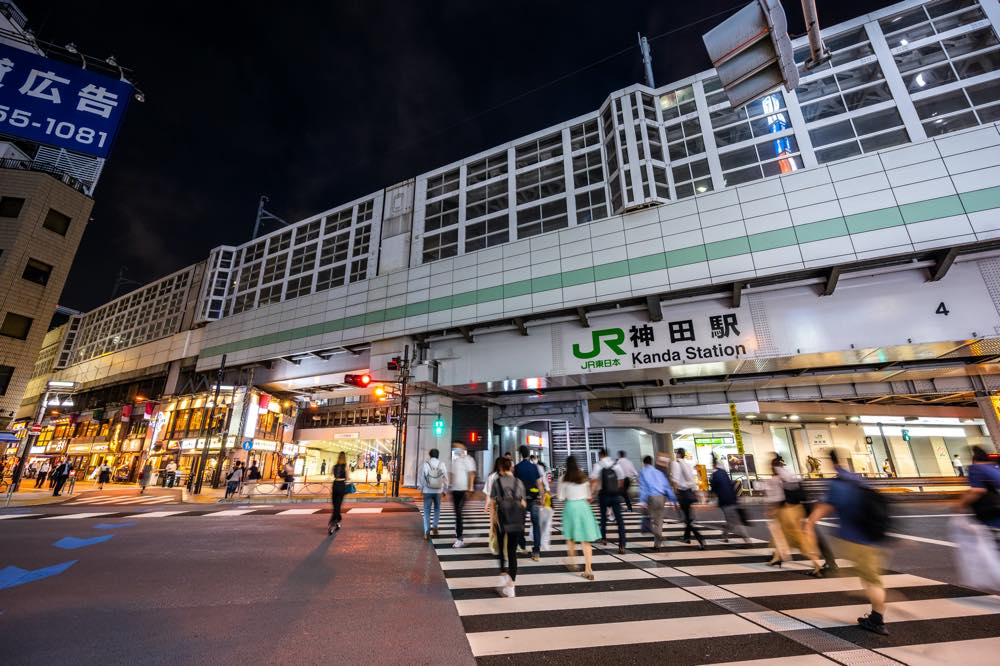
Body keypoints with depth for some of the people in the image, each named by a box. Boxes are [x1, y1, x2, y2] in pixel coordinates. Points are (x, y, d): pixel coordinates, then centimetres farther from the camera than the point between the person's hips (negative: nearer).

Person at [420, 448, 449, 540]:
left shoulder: (425, 464, -7)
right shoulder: (442, 464, -5)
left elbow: (422, 478, 0)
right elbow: (445, 478, -1)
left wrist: (421, 489, 15)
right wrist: (445, 489, 12)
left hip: (427, 491, -1)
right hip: (438, 491, 1)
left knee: (427, 511, 6)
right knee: (437, 509, 21)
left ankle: (426, 532, 0)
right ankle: (435, 526, 14)